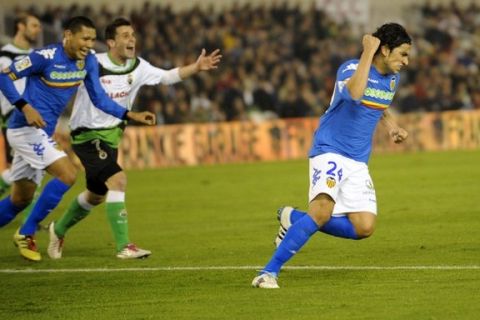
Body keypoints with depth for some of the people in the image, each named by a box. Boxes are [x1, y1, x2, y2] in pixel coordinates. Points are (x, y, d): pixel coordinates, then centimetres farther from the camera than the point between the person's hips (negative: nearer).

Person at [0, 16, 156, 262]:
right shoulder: (45, 57, -17)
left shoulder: (88, 62, 3)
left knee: (20, 199, 14)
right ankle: (26, 234, -8)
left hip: (42, 134, 8)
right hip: (26, 129, -8)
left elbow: (99, 98, 10)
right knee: (68, 174, -19)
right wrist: (25, 107, -24)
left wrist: (131, 115, 1)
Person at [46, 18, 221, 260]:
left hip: (112, 136, 8)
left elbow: (167, 76, -7)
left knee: (97, 195, 20)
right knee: (118, 179, -24)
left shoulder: (137, 67, -1)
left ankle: (59, 229, 44)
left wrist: (196, 67, -18)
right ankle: (124, 246, -22)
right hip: (87, 137, -8)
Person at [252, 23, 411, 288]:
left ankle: (294, 219, 14)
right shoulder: (351, 69, -14)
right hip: (330, 150, -8)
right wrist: (368, 52, -30)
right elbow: (355, 93, -39)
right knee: (323, 208, -31)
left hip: (358, 162, 8)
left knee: (364, 228, -7)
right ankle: (270, 271, -24)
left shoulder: (392, 79, 9)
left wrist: (390, 124, 13)